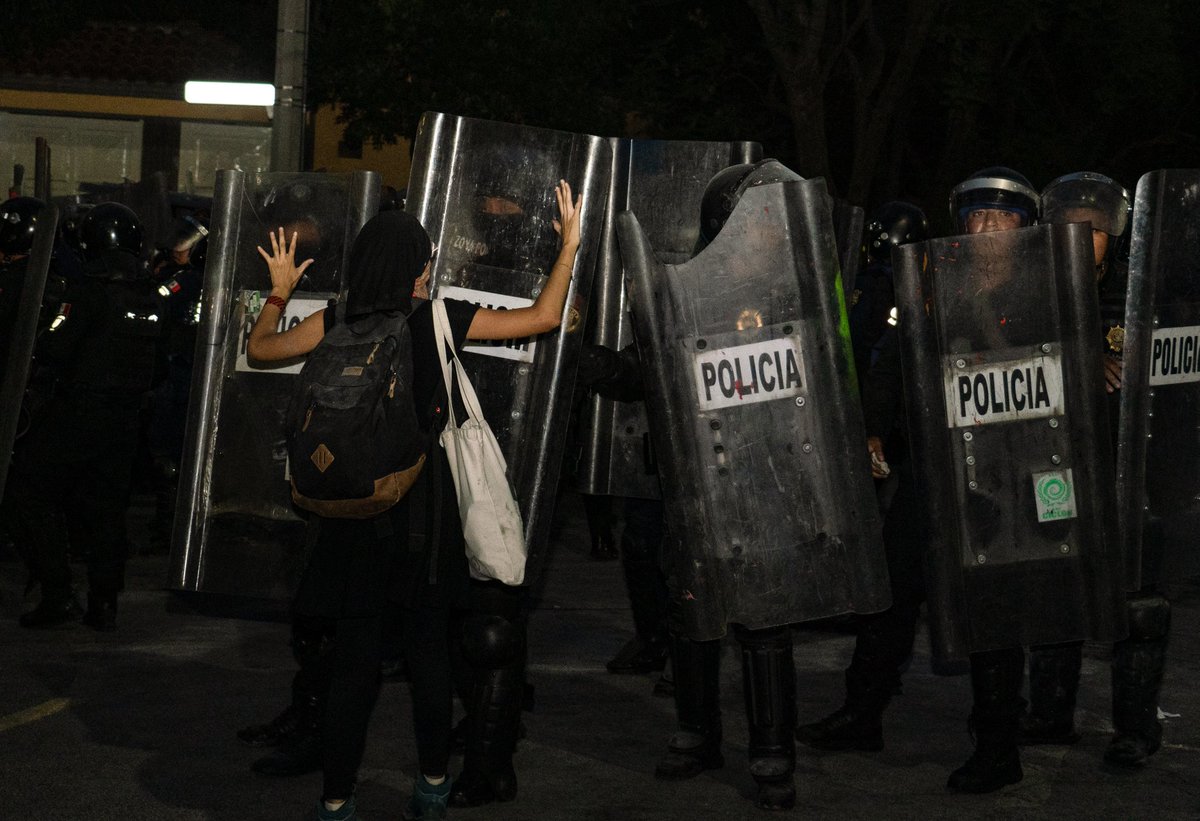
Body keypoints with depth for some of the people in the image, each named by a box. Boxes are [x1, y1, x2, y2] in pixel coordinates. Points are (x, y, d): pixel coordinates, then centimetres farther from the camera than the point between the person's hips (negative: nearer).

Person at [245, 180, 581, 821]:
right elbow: (544, 317, -1)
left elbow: (260, 348, 10)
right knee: (428, 649, 13)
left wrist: (279, 291, 26)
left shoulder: (337, 325, -4)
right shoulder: (441, 320, -6)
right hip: (422, 500, -1)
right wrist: (570, 245, 11)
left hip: (351, 503, 1)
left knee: (351, 658, 6)